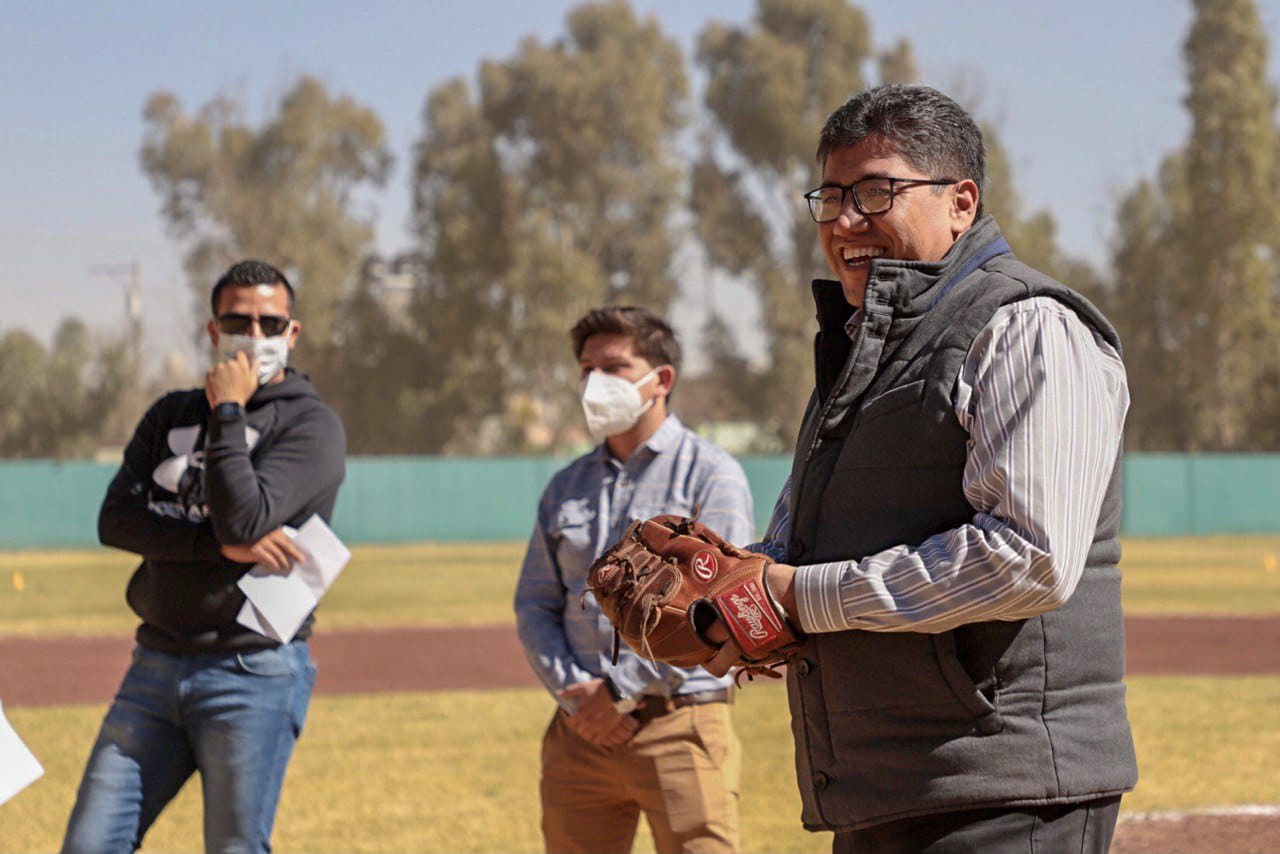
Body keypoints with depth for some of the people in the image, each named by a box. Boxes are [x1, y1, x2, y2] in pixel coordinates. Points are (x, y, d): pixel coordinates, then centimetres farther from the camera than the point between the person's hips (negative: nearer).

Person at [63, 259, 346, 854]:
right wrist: (221, 544, -13)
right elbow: (115, 520, 0)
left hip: (254, 674, -5)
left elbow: (244, 518, -17)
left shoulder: (312, 426, -2)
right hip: (155, 668, 5)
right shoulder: (171, 416, 15)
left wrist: (228, 414, -10)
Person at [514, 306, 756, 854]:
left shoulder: (710, 475, 1)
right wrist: (575, 694, -4)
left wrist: (619, 688, -13)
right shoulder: (566, 487, 18)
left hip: (679, 723, -5)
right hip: (582, 728, 5)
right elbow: (534, 605, 14)